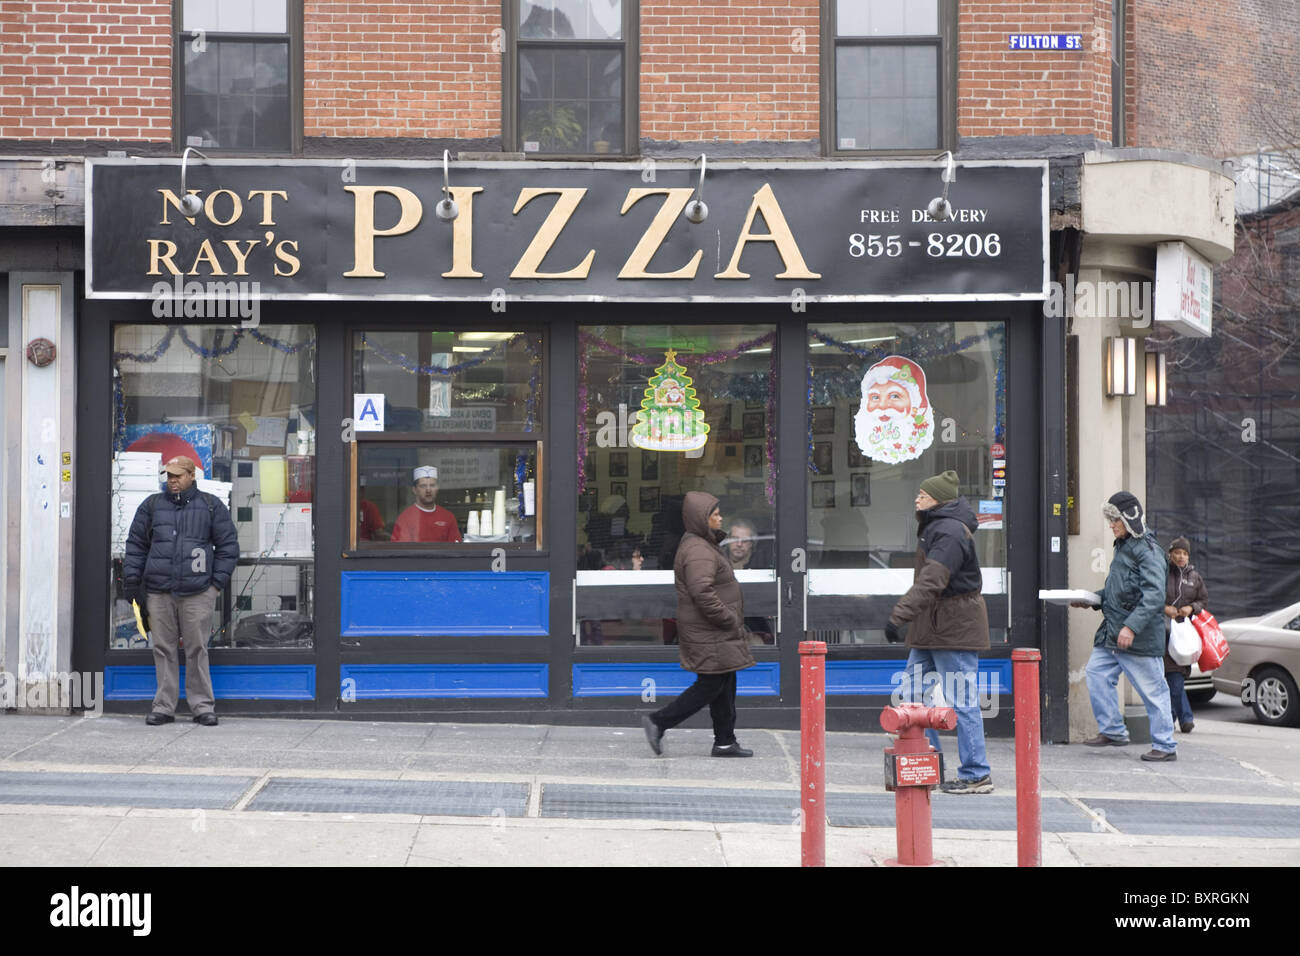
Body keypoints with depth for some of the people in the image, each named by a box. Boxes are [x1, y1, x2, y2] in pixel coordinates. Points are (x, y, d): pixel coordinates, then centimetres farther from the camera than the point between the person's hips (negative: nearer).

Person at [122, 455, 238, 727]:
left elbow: (228, 544, 9)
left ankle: (202, 706, 5)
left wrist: (218, 581, 2)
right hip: (158, 592, 2)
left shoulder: (211, 506, 8)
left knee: (197, 649, -2)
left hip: (197, 592, -2)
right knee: (164, 649, 3)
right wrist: (132, 579, 9)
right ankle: (164, 707, 10)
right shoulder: (152, 505, 14)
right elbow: (136, 544, 16)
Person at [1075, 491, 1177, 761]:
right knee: (1096, 672, 6)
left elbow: (1154, 595, -23)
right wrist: (1091, 600, 12)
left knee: (1152, 689, -2)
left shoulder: (1147, 550, -14)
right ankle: (1112, 730, 16)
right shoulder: (1123, 547, 15)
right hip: (1112, 633, 9)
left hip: (1140, 637, -9)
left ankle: (1165, 746, 8)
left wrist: (1131, 626, -29)